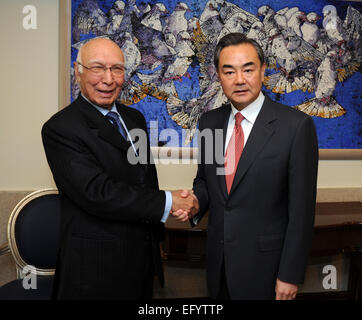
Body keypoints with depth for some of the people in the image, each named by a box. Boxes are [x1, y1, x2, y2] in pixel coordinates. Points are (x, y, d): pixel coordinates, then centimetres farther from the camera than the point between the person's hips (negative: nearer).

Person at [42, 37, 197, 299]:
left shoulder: (135, 118, 10)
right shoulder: (60, 128, -15)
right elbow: (97, 193, -24)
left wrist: (157, 236, 12)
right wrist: (167, 203, -18)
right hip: (96, 266, -7)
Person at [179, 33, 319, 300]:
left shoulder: (296, 125, -14)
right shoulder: (209, 122, 1)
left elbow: (301, 207, -13)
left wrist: (290, 275, -11)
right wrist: (196, 201, -9)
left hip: (265, 263, -4)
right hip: (219, 261, 5)